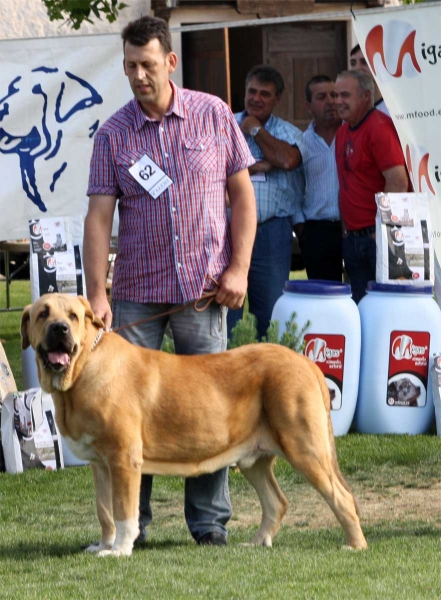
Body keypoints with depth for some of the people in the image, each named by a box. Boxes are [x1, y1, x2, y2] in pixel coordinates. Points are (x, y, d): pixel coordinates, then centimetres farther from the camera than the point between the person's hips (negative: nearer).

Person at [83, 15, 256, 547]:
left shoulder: (213, 115, 2)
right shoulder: (112, 135, 1)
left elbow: (242, 193, 6)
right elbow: (99, 216, -4)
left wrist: (238, 268, -3)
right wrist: (96, 295, -14)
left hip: (203, 291, 0)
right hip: (136, 294, 1)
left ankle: (210, 522, 11)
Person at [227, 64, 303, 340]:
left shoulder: (287, 132, 10)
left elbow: (287, 159, -12)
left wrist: (255, 130, 0)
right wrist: (261, 166, -9)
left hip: (271, 233, 0)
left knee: (271, 308, 2)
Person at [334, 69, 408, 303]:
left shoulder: (379, 127, -12)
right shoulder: (343, 132, 16)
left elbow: (398, 183, -20)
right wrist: (347, 230, 10)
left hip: (377, 237, -9)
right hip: (353, 238, 9)